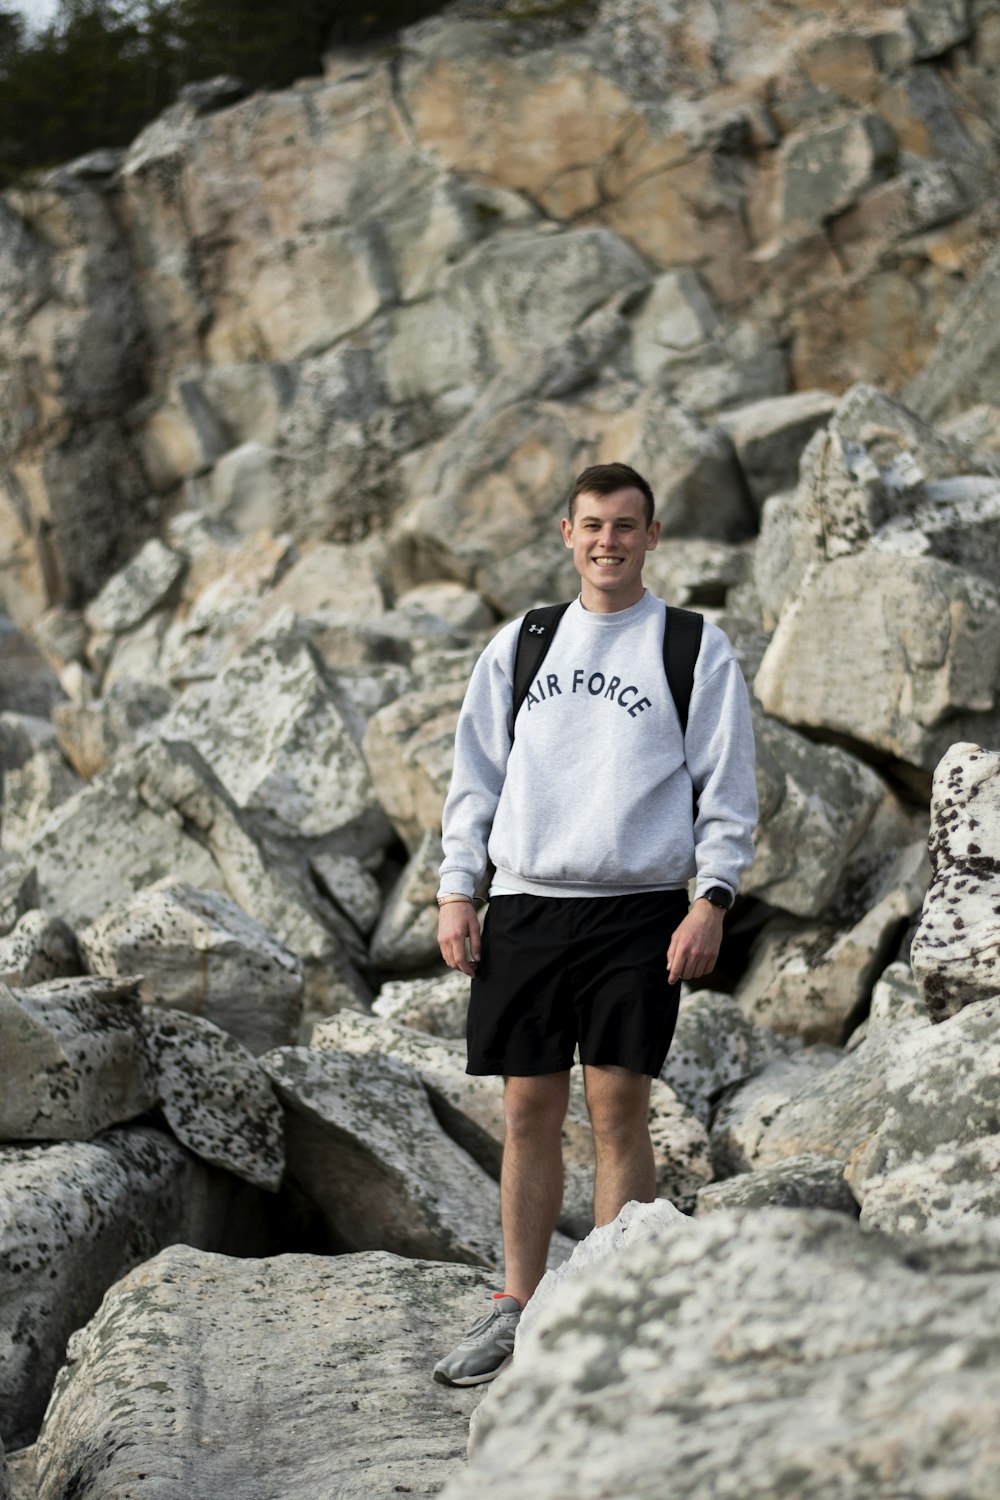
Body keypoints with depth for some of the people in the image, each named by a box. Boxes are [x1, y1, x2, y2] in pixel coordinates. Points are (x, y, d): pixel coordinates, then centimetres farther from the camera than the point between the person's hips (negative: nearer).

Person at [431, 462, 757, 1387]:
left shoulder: (696, 649, 4)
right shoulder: (518, 645, 13)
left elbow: (729, 789, 2)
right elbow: (476, 776, 14)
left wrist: (712, 901, -7)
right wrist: (457, 890, 5)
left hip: (637, 909, -3)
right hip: (525, 905, 3)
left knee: (619, 1111, -3)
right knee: (529, 1111, 5)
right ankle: (518, 1312, 14)